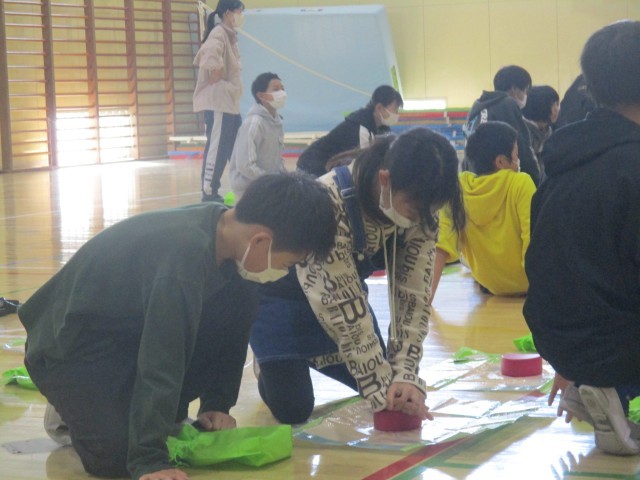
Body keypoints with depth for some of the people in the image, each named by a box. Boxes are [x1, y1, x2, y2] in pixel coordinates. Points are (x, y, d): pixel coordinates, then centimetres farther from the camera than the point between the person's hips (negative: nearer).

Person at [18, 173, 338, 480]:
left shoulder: (224, 228, -8)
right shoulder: (185, 256, -34)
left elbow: (226, 327, 7)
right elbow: (160, 362, -35)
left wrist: (216, 404, 5)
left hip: (130, 332, 8)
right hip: (69, 349, -8)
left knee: (238, 304, -8)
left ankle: (159, 414, 4)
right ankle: (77, 411, 6)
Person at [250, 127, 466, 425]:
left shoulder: (421, 211, -21)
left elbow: (412, 296, -17)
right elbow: (344, 305, -35)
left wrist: (404, 375, -29)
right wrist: (383, 388, -32)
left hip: (343, 294, 6)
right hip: (280, 294, -6)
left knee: (395, 389, 3)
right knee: (292, 409, -16)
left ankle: (309, 357, 29)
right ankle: (270, 365, 18)